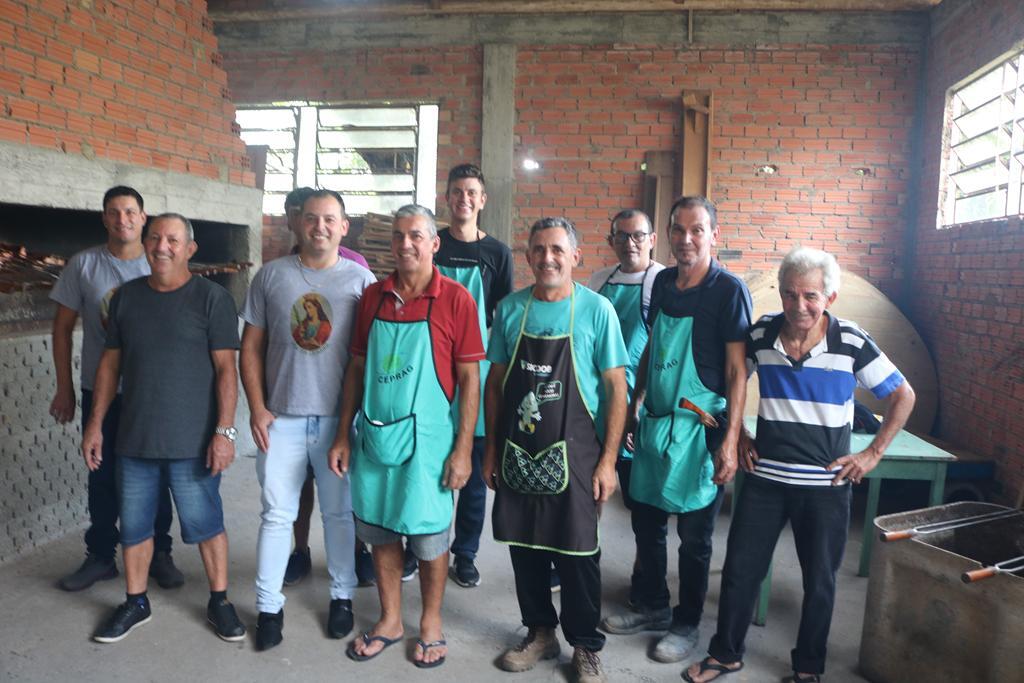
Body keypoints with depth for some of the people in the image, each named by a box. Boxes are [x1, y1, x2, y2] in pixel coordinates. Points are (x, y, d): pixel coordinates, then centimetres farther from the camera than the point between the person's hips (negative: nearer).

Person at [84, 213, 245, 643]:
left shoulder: (211, 297, -7)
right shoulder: (126, 296, 7)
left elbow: (225, 368, -10)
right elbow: (110, 363, 11)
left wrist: (224, 430, -15)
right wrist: (95, 424, 8)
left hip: (192, 442, -4)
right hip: (134, 439, 4)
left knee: (206, 524, 7)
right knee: (134, 526, 15)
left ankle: (219, 601, 25)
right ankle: (135, 603, 34)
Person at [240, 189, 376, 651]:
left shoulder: (361, 279, 0)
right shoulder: (271, 276, 4)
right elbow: (251, 347, 6)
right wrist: (257, 409, -2)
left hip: (340, 418, -1)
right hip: (281, 418, 1)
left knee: (339, 512, 12)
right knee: (277, 513, 9)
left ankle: (342, 596, 29)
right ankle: (269, 606, 23)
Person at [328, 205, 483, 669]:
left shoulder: (455, 299, -8)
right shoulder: (373, 296, 4)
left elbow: (469, 379, -8)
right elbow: (356, 368, 9)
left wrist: (462, 450, -11)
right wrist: (343, 436, 7)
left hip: (426, 439, -4)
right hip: (374, 437, 4)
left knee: (430, 537, 9)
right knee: (381, 533, 15)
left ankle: (431, 623, 32)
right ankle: (389, 621, 36)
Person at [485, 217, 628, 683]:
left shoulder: (597, 310, -7)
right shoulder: (510, 309, 2)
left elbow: (616, 387, -6)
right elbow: (495, 382, 8)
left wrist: (608, 459, -9)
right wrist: (492, 449, 7)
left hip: (573, 453, -3)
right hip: (518, 451, 3)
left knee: (578, 553, 6)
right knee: (524, 546, 13)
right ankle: (539, 633, 34)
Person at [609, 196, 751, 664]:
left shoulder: (729, 289, -11)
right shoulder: (663, 282, 7)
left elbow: (737, 371, -13)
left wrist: (730, 440, -18)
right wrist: (634, 406, 13)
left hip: (699, 427, -6)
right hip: (655, 422, 6)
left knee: (694, 535, 7)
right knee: (646, 521, 15)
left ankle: (686, 624, 26)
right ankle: (653, 608, 35)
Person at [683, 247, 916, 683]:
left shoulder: (853, 343, -11)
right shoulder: (760, 335, -5)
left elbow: (903, 396, 1)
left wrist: (872, 454, -4)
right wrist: (737, 436, 3)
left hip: (826, 485, -1)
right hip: (764, 478, 2)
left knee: (820, 580, 14)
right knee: (740, 569, 8)